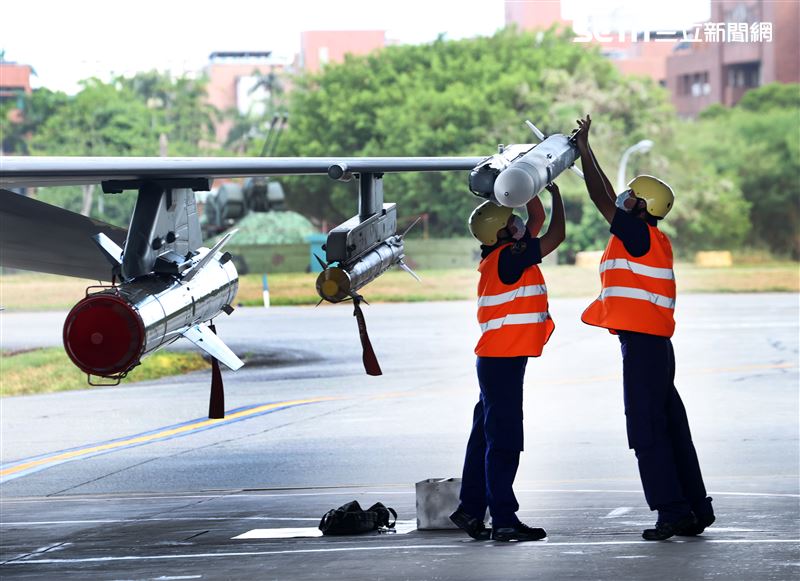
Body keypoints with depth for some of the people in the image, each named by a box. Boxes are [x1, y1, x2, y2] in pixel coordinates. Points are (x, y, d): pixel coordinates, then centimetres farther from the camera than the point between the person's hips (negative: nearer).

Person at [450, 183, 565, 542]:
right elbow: (555, 236, -15)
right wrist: (556, 194, -3)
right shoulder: (507, 258, -15)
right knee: (504, 440, -9)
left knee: (487, 436, 14)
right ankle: (504, 520, -9)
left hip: (500, 360, 10)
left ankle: (470, 509, 20)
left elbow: (538, 219, 23)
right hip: (503, 360, -10)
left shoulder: (505, 254, 11)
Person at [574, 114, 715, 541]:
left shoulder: (640, 235, -10)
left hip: (642, 345, -10)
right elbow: (611, 199, 27)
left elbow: (602, 200, -10)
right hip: (654, 345, 10)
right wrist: (585, 154, 30)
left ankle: (673, 511, -9)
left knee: (647, 431, -8)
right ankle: (695, 510, 15)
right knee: (670, 428, 12)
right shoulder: (650, 239, 16)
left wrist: (584, 150, -2)